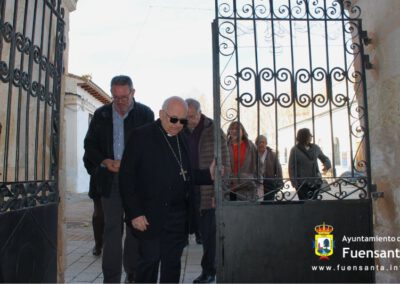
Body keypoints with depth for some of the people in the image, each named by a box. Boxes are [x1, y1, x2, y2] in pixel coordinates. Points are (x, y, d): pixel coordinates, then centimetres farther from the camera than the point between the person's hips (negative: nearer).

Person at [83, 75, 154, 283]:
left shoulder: (145, 114, -1)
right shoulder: (101, 114, 7)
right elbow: (90, 145, 9)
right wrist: (105, 162, -10)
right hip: (110, 180, 2)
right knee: (112, 229, 4)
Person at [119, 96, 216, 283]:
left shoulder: (184, 140, 11)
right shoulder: (142, 136, -5)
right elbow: (127, 176, -8)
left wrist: (209, 175, -1)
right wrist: (135, 213, -13)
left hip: (178, 217, 5)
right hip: (150, 217, -5)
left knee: (172, 264, 12)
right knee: (149, 261, 0)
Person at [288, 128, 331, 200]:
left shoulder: (315, 148, 9)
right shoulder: (295, 150, -3)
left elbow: (324, 158, 21)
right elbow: (291, 168, -3)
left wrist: (327, 164, -3)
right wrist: (294, 183, -12)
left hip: (315, 182, 4)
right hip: (302, 184, -4)